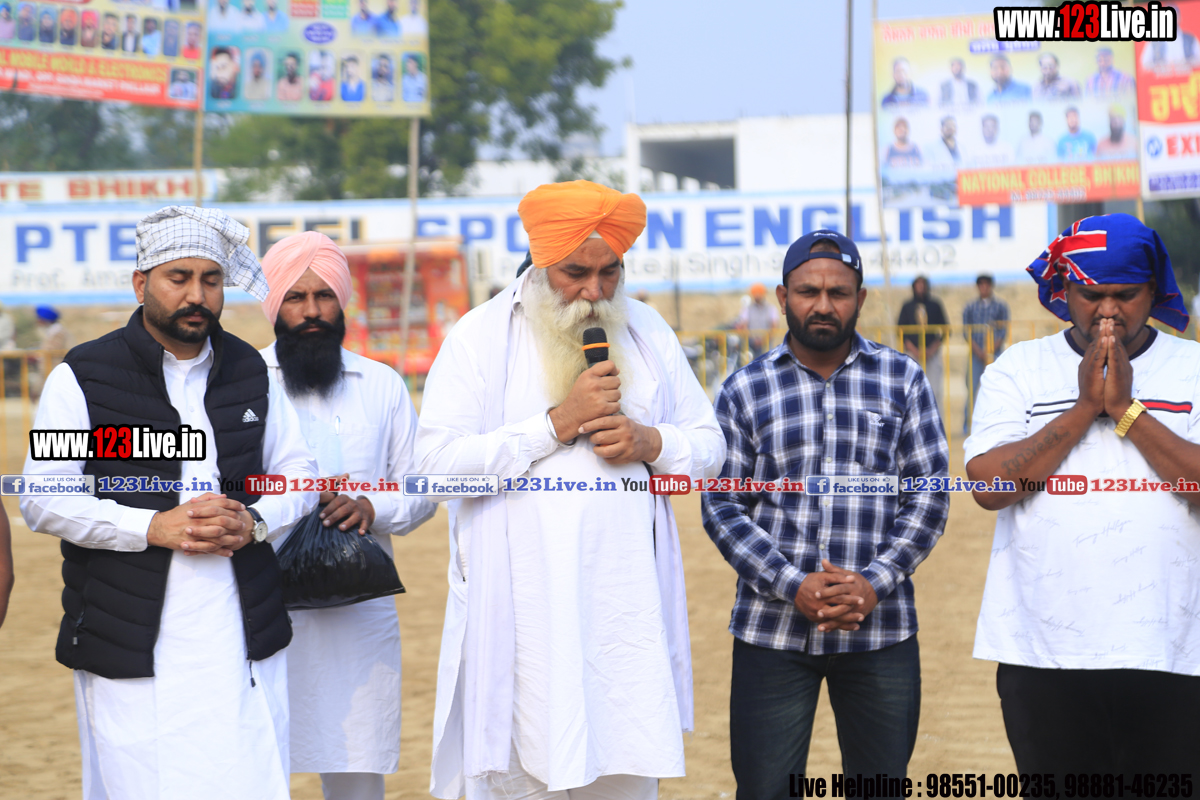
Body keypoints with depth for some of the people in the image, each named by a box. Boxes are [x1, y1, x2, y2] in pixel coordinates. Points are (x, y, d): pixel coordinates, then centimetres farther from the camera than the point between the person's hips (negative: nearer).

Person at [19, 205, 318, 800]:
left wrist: (254, 521, -6)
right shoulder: (83, 377, -1)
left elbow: (299, 473, 16)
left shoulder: (250, 372, 13)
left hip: (244, 639, 4)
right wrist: (154, 527, -17)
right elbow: (42, 500, -7)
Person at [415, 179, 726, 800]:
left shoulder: (648, 333, 13)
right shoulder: (480, 337, -1)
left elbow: (708, 446, 16)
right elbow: (438, 459, -12)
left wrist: (650, 442, -6)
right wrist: (557, 422, -15)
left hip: (626, 607, 4)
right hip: (521, 607, -3)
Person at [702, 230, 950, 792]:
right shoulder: (744, 391, 4)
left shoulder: (902, 380, 6)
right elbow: (720, 509, 0)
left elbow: (930, 497, 3)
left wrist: (875, 582, -11)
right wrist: (792, 586, -13)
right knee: (764, 788, 1)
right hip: (772, 632, -1)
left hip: (880, 629, 1)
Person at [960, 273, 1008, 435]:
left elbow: (1003, 331, 2)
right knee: (972, 388, -6)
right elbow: (966, 331, 3)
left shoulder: (1001, 306, 8)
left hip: (996, 353, 0)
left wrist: (991, 351, -10)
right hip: (975, 354, 0)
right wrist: (978, 351, -11)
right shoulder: (970, 308, 9)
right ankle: (967, 426, -1)